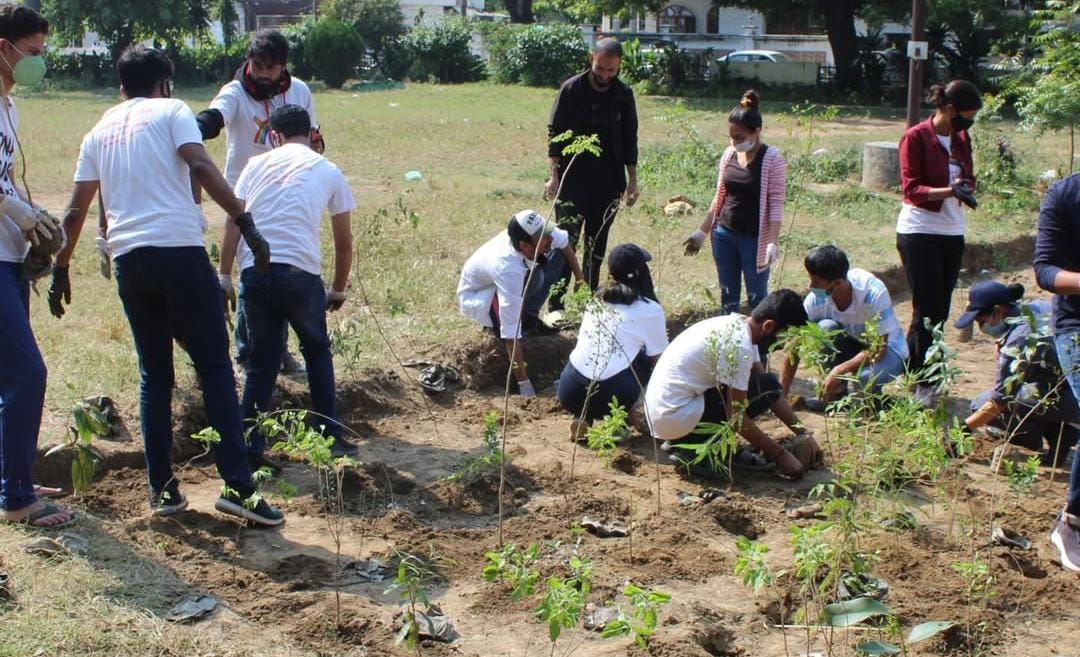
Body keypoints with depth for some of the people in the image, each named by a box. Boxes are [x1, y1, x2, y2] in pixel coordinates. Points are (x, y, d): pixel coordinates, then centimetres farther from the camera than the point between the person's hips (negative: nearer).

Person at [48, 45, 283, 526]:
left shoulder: (99, 132, 20)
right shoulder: (170, 111, 6)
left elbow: (76, 209, 18)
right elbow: (200, 167, -10)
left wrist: (61, 269, 25)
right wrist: (245, 222, -13)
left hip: (127, 258, 5)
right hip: (179, 250, -5)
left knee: (154, 375, 15)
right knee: (214, 367, -1)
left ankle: (162, 490, 14)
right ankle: (237, 487, -7)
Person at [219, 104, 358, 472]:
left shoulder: (257, 164, 18)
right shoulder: (328, 172, 16)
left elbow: (233, 225, 8)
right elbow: (344, 242, 19)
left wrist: (224, 278, 10)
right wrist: (338, 289, 31)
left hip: (254, 272, 2)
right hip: (300, 271, -1)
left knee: (261, 362, 15)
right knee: (317, 351, 21)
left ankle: (251, 449, 12)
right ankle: (330, 437, 21)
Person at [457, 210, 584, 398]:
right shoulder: (508, 269, -44)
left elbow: (563, 241, 0)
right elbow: (511, 333, -42)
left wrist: (579, 277, 2)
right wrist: (523, 383, -41)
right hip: (475, 297, -7)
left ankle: (528, 317, 2)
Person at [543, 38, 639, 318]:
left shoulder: (624, 95, 4)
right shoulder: (571, 90, -5)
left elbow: (629, 141, 10)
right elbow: (555, 134, -4)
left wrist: (632, 180, 8)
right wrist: (554, 176, -9)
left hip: (608, 182, 3)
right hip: (572, 181, -3)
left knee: (597, 245, 10)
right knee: (565, 241, -8)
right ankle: (555, 305, -5)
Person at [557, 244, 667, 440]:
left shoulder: (595, 301, 17)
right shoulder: (650, 310, 2)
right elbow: (659, 364, 10)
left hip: (569, 392, 5)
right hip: (607, 397, -5)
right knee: (647, 356, 19)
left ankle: (583, 417, 12)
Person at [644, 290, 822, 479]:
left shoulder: (737, 325, 7)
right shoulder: (739, 346, -21)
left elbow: (773, 393, 15)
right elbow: (736, 418, -18)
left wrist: (803, 434, 11)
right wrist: (780, 455, -10)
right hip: (675, 416, -9)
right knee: (766, 387, -10)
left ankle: (682, 440, 11)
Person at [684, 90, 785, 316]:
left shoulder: (772, 159, -10)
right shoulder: (729, 154, 5)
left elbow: (776, 204, -13)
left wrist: (772, 243, -21)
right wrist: (702, 232, 15)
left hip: (754, 238, -5)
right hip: (724, 235, 6)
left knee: (757, 299, 1)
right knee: (727, 296, 13)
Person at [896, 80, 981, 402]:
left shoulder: (961, 138, 9)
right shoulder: (916, 137, -10)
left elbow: (968, 178, 15)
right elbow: (911, 189, -15)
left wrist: (966, 188, -9)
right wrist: (949, 190, -29)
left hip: (952, 232, 7)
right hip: (919, 231, -7)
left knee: (940, 311, 8)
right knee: (928, 310, -6)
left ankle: (915, 372, 18)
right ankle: (921, 382, 4)